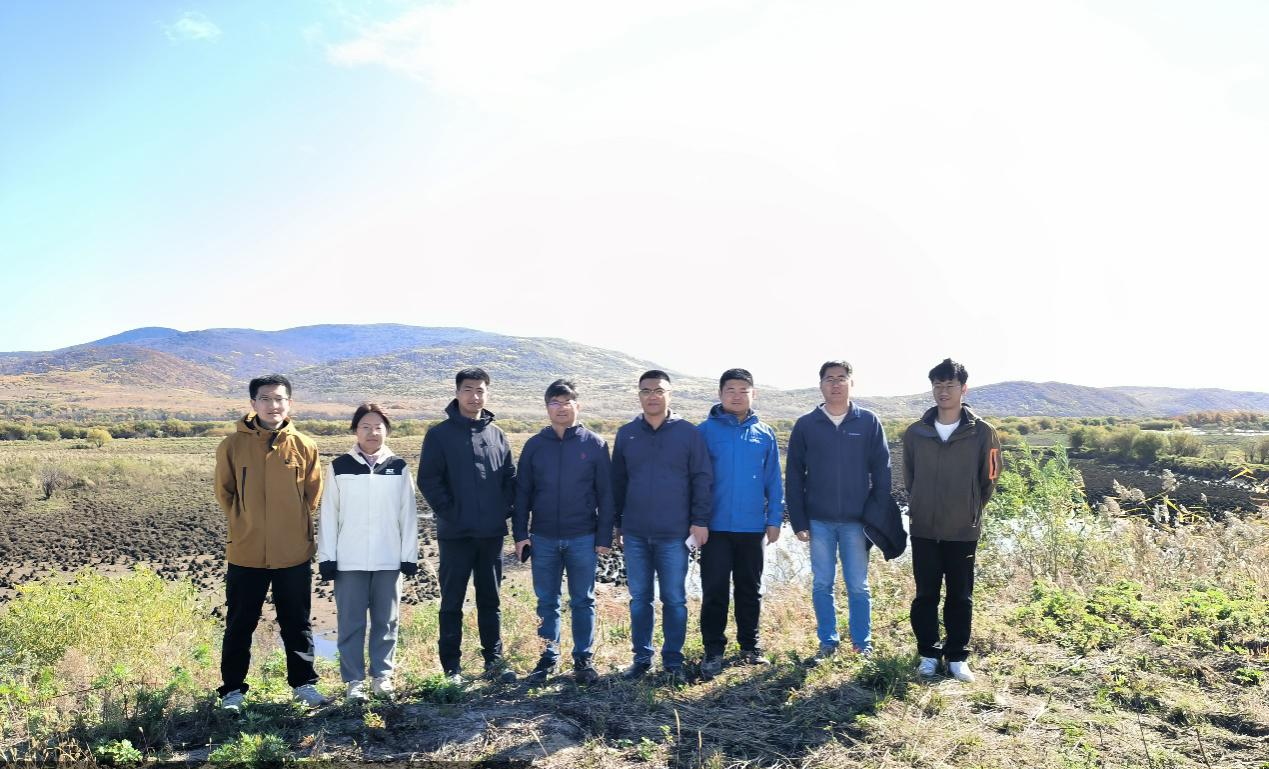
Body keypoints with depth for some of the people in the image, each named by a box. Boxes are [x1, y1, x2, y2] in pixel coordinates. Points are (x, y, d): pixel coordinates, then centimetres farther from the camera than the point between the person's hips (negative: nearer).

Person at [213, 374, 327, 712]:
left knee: (297, 623, 13)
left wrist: (292, 527, 7)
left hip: (294, 554, 1)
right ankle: (232, 689, 26)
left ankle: (304, 683, 26)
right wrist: (245, 524, 7)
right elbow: (224, 493, 7)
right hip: (245, 554, 0)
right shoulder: (233, 445, -4)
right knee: (240, 625, 11)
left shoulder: (304, 447, -3)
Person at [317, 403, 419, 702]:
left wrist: (410, 555, 2)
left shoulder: (398, 468, 4)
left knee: (386, 621, 8)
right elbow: (329, 515, 2)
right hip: (349, 561, -1)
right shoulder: (339, 467, 2)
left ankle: (382, 674, 20)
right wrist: (326, 557, -1)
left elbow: (408, 514, 5)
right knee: (351, 623, 4)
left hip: (389, 560, 1)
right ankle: (353, 680, 14)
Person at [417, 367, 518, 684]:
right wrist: (450, 513, -11)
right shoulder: (440, 435, -2)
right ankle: (451, 666, 15)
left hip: (492, 533, 3)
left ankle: (493, 660, 23)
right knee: (452, 603, 5)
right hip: (455, 534, -3)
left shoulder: (496, 434, 8)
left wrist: (505, 510, -1)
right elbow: (428, 480, -7)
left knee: (490, 601, 12)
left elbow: (510, 477, 11)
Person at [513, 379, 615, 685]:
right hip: (543, 538, 2)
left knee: (583, 601, 7)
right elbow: (522, 492, 7)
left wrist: (604, 536, -4)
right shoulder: (534, 445, 4)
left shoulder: (594, 444, -1)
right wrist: (520, 534, 1)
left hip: (583, 538, -2)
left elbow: (605, 494, 0)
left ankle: (584, 659, 19)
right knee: (547, 602, 10)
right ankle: (549, 657, 23)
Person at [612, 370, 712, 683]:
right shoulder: (626, 434, 6)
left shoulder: (688, 433, -1)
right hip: (635, 533, 2)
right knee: (639, 598, 10)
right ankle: (641, 658, 23)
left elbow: (701, 479, 0)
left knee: (674, 599, 5)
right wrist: (616, 524, 11)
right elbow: (617, 482, 11)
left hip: (675, 534, -2)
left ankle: (673, 661, 18)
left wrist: (700, 521, -5)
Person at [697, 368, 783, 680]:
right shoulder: (706, 430, -3)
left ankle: (750, 645, 26)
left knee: (750, 589, 14)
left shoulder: (765, 434, 4)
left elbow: (773, 480, 6)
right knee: (715, 590, 2)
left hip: (752, 526, 2)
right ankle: (713, 651, 11)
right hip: (716, 526, -2)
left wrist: (774, 519, 1)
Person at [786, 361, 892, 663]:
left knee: (858, 586, 7)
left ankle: (863, 642, 21)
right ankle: (827, 642, 21)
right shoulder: (805, 425, 1)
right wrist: (798, 521, -3)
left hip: (856, 521, -1)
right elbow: (794, 475, 2)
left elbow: (881, 472, 2)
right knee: (822, 585, 8)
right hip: (819, 521, 1)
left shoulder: (869, 422, 1)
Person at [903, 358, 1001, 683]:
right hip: (924, 529, 1)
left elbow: (988, 480, 4)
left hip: (964, 531, -1)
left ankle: (957, 656, 22)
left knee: (960, 597, 9)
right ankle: (928, 653, 22)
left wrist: (970, 511, 8)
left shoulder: (983, 433, -5)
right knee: (926, 595, 9)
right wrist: (923, 508, 9)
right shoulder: (915, 433, 0)